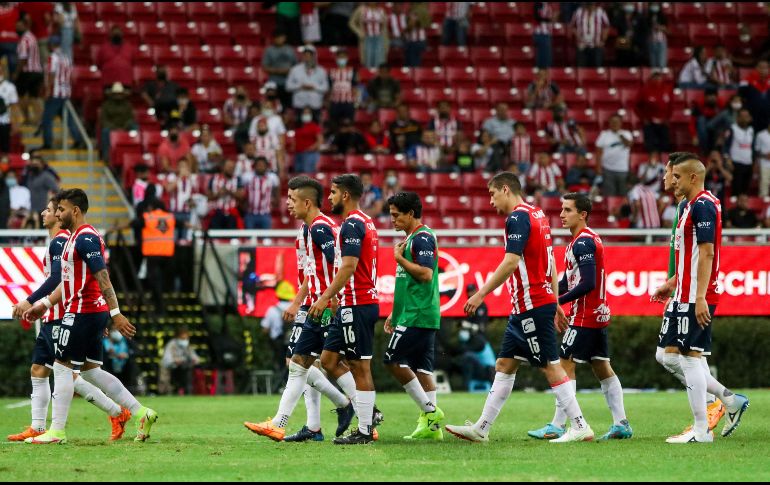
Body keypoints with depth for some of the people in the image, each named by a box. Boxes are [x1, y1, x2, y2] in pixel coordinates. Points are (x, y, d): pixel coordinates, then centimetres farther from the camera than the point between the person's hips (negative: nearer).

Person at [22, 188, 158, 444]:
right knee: (90, 371, 12)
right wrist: (45, 304, 22)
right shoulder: (76, 238, 18)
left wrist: (116, 313, -25)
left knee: (62, 366, -4)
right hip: (93, 313, 10)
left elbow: (102, 277, -21)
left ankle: (57, 431, -2)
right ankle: (141, 413, 11)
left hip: (82, 313, -10)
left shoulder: (85, 238, -15)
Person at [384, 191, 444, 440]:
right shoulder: (413, 238, 20)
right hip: (417, 315, 10)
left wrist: (400, 258, -12)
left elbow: (425, 274, -22)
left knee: (394, 359, -10)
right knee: (421, 367, 6)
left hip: (417, 316, -10)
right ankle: (431, 425, 4)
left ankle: (429, 411, -8)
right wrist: (395, 314, 25)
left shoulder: (422, 237, -11)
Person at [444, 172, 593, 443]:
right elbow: (550, 264, 19)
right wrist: (556, 304, 22)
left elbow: (510, 262, -23)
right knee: (504, 364, 10)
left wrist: (481, 294, -19)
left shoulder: (518, 217, -14)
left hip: (532, 307, -10)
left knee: (550, 367, -7)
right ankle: (481, 429, 12)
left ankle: (580, 427, -5)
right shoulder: (537, 215, 16)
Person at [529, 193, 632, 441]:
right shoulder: (588, 239, 16)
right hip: (599, 314, 10)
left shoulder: (583, 242, -16)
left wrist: (558, 301, -18)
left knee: (566, 365, -8)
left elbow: (588, 283, -24)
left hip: (584, 316, -10)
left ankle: (557, 426, -9)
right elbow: (568, 281, 18)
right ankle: (621, 423, 10)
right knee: (602, 367, 11)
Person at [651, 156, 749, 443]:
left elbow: (707, 253, -20)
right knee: (670, 356, 9)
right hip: (684, 296, 10)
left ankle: (701, 430, -4)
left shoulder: (703, 206, -13)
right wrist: (671, 285, 25)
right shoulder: (688, 205, 18)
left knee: (689, 357, -7)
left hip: (697, 298, -10)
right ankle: (730, 401, 14)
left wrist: (700, 297, -25)